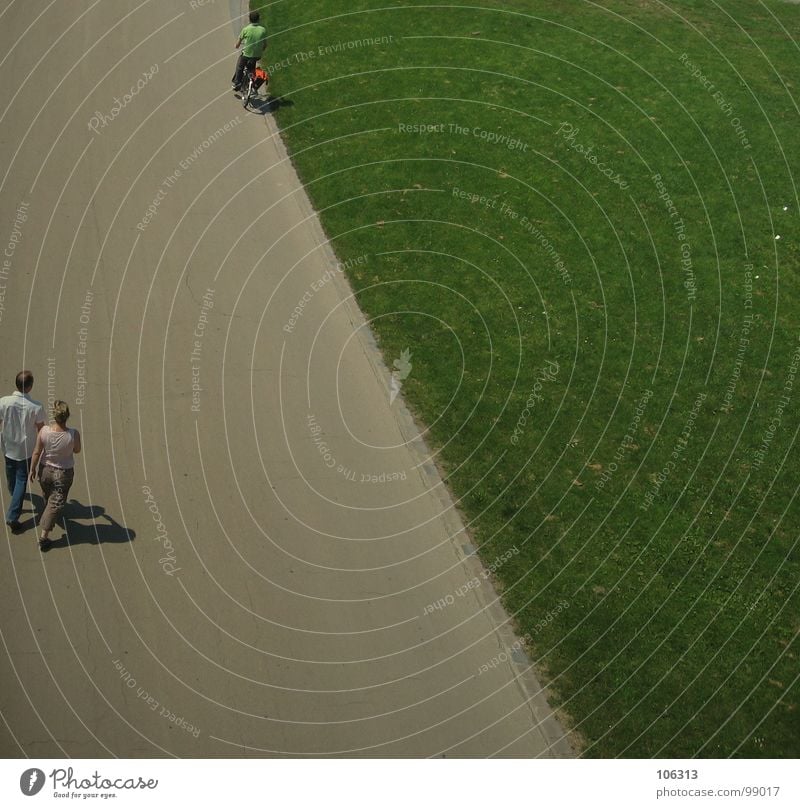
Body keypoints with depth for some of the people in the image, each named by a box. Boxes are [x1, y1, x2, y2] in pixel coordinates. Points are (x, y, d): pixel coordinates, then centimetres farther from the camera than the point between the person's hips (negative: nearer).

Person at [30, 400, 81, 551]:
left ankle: (50, 514, 58)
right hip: (64, 473, -2)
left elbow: (36, 452, -12)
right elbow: (77, 450, -8)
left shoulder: (44, 431, -25)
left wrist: (32, 469, 4)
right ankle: (44, 535, 11)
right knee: (56, 503, 12)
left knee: (47, 496, 30)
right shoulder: (74, 435, -29)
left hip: (45, 470, 2)